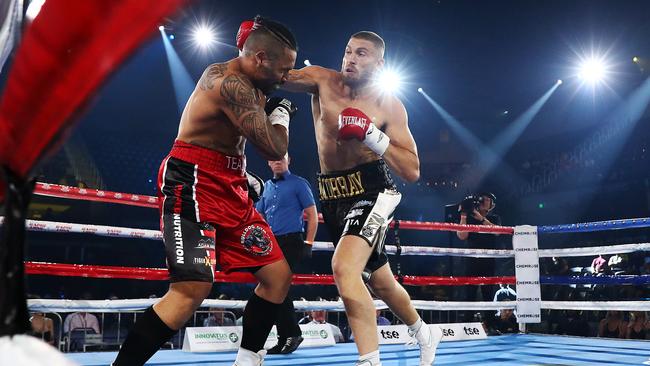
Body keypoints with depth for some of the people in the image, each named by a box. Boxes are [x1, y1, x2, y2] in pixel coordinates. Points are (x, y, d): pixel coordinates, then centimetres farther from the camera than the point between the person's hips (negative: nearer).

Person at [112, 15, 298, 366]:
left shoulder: (249, 86, 15)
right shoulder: (229, 82, -18)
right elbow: (274, 148, -20)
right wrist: (281, 112, -2)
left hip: (229, 190, 10)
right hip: (192, 185, -10)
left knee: (278, 275, 7)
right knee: (194, 287, -24)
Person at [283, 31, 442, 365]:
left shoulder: (389, 106, -9)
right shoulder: (322, 81, -1)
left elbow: (412, 171, -13)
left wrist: (371, 136, -22)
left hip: (371, 191, -5)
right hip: (332, 195, 5)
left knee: (344, 268, -30)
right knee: (379, 280, 20)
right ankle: (425, 334, 46)